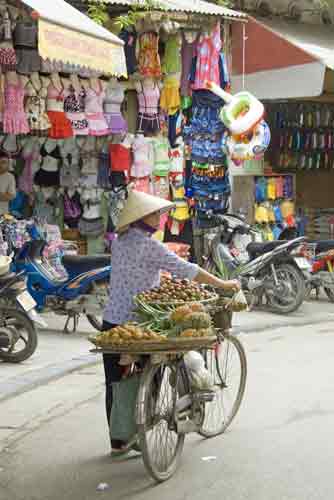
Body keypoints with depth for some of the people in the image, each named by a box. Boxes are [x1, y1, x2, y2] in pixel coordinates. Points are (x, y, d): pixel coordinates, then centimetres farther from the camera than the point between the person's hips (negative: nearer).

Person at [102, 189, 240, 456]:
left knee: (115, 384, 8)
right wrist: (222, 284, -9)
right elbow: (186, 270, -16)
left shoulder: (120, 241, 9)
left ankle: (118, 441, 15)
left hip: (112, 321, 7)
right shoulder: (149, 245, -14)